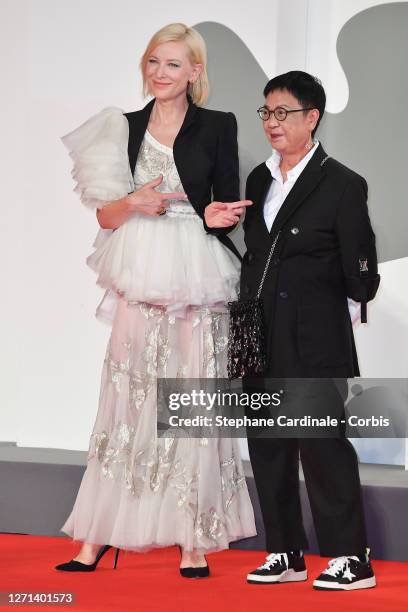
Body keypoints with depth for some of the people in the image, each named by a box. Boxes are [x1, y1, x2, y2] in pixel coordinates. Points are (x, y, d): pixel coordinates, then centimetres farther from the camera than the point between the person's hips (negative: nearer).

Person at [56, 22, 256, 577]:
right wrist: (133, 203, -11)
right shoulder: (125, 128, 9)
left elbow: (229, 209, 3)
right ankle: (97, 537, 8)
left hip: (196, 282, -2)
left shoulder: (218, 126, 2)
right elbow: (105, 215, 9)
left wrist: (221, 215, -18)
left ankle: (194, 542, 5)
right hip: (140, 281, 2)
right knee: (126, 401, 4)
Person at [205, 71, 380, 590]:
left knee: (323, 443, -4)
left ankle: (350, 558, 5)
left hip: (314, 340, -7)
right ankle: (285, 553, 20)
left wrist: (361, 283, -21)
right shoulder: (259, 180, 13)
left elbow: (359, 280, -6)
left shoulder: (342, 185, -7)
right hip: (261, 339, 7)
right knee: (267, 445, 10)